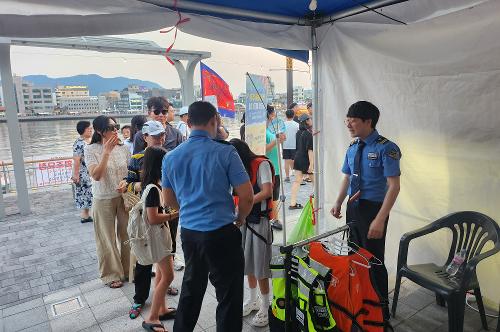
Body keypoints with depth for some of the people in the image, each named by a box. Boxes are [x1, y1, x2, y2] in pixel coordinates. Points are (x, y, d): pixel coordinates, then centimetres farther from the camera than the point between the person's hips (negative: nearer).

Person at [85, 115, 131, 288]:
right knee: (107, 238, 9)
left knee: (127, 235, 13)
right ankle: (111, 274, 27)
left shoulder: (123, 148, -1)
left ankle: (129, 269, 32)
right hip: (103, 200, -3)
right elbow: (96, 176, -21)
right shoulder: (91, 150, -10)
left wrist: (127, 184, -14)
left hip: (124, 197, 3)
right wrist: (106, 151, -24)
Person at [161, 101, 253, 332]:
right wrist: (240, 218, 7)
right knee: (229, 295, 10)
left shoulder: (171, 157, 2)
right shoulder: (225, 152, -12)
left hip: (188, 232, 6)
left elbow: (169, 201, 12)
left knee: (191, 290, 24)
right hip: (221, 233, -5)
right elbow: (247, 196, -12)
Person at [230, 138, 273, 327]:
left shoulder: (261, 164, -9)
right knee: (247, 262, 14)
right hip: (244, 219, 7)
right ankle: (253, 300, 32)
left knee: (260, 265, -1)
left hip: (259, 219, -6)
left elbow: (267, 192, -18)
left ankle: (265, 308, 15)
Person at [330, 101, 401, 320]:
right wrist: (338, 203, 6)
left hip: (373, 208, -7)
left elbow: (394, 186, -18)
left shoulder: (385, 148, -15)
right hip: (353, 207, 7)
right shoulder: (353, 148, 6)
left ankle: (381, 310, 26)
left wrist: (380, 219, -23)